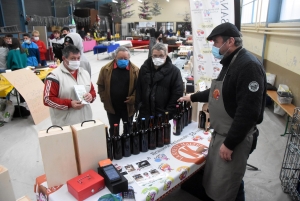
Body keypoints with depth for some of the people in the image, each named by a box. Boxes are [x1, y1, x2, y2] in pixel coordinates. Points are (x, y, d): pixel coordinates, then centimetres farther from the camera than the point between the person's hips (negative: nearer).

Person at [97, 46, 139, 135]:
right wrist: (104, 99, -4)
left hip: (128, 107, 0)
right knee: (113, 130, 18)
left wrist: (132, 99, -15)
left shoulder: (135, 70, -8)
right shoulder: (106, 69, -6)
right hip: (111, 107, 1)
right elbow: (101, 85, 1)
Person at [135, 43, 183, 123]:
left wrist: (169, 112, -11)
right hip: (145, 114, 4)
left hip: (163, 115, -3)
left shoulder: (174, 71, -4)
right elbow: (138, 88, 10)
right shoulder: (144, 68, 8)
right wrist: (138, 106, 3)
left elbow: (178, 93, -7)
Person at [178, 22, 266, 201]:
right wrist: (193, 97, 26)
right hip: (221, 132, 10)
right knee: (214, 181, 22)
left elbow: (249, 111, -26)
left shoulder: (249, 66, -22)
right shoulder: (230, 62, 12)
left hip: (235, 137, -9)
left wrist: (230, 143, -22)